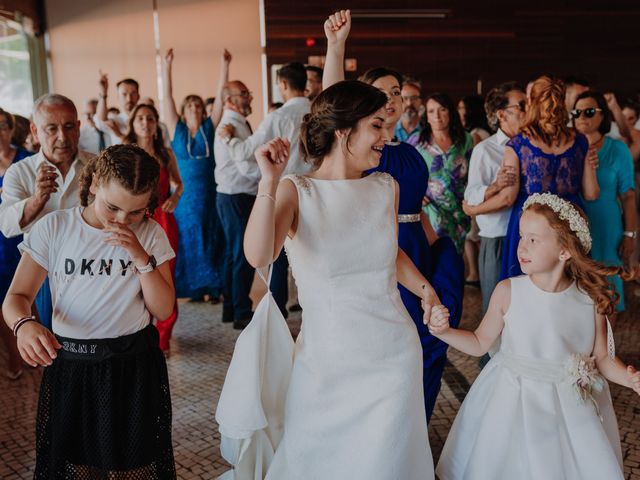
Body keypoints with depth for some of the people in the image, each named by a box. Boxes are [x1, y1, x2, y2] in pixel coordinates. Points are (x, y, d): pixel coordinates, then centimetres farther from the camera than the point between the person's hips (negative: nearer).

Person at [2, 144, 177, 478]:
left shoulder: (150, 235, -2)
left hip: (135, 366, 1)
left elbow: (163, 310, -4)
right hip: (69, 364, 0)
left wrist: (141, 258, -17)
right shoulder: (53, 228, -5)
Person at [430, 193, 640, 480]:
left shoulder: (591, 298, -10)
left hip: (573, 408, 1)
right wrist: (444, 332, -14)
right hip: (513, 404, 0)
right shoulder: (507, 292, -12)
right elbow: (480, 343, 1)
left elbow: (602, 358, 1)